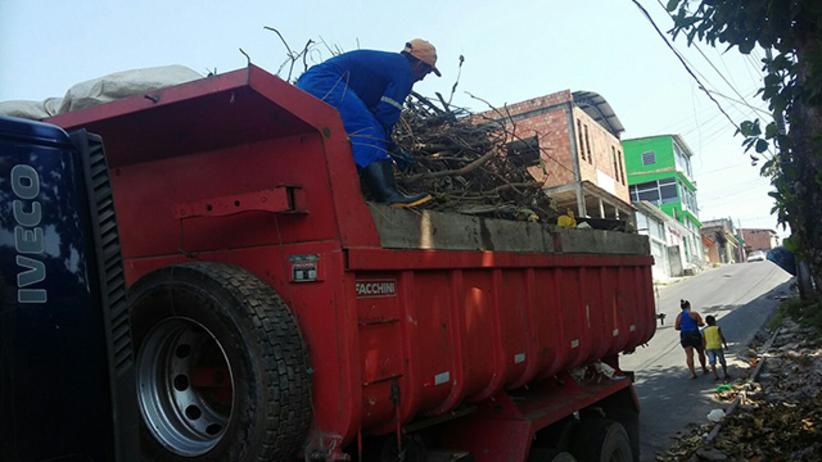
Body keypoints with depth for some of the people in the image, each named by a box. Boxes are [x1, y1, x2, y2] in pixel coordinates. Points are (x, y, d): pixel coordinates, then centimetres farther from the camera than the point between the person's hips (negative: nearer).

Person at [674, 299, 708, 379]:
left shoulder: (679, 316, 3)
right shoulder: (694, 314, -7)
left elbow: (676, 327, 4)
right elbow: (702, 323, -8)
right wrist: (696, 323, 13)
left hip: (684, 336, 2)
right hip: (695, 335, -2)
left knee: (689, 355, 0)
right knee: (701, 352, 19)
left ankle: (692, 373, -10)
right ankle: (704, 369, 32)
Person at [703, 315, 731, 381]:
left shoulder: (704, 330, 7)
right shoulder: (717, 328, -2)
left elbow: (704, 340, 7)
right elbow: (722, 337, -4)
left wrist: (705, 349, 15)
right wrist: (725, 345, 7)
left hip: (709, 348, 2)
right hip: (717, 346, -2)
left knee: (712, 362, 1)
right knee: (722, 361, 14)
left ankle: (715, 376, -7)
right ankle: (725, 374, 22)